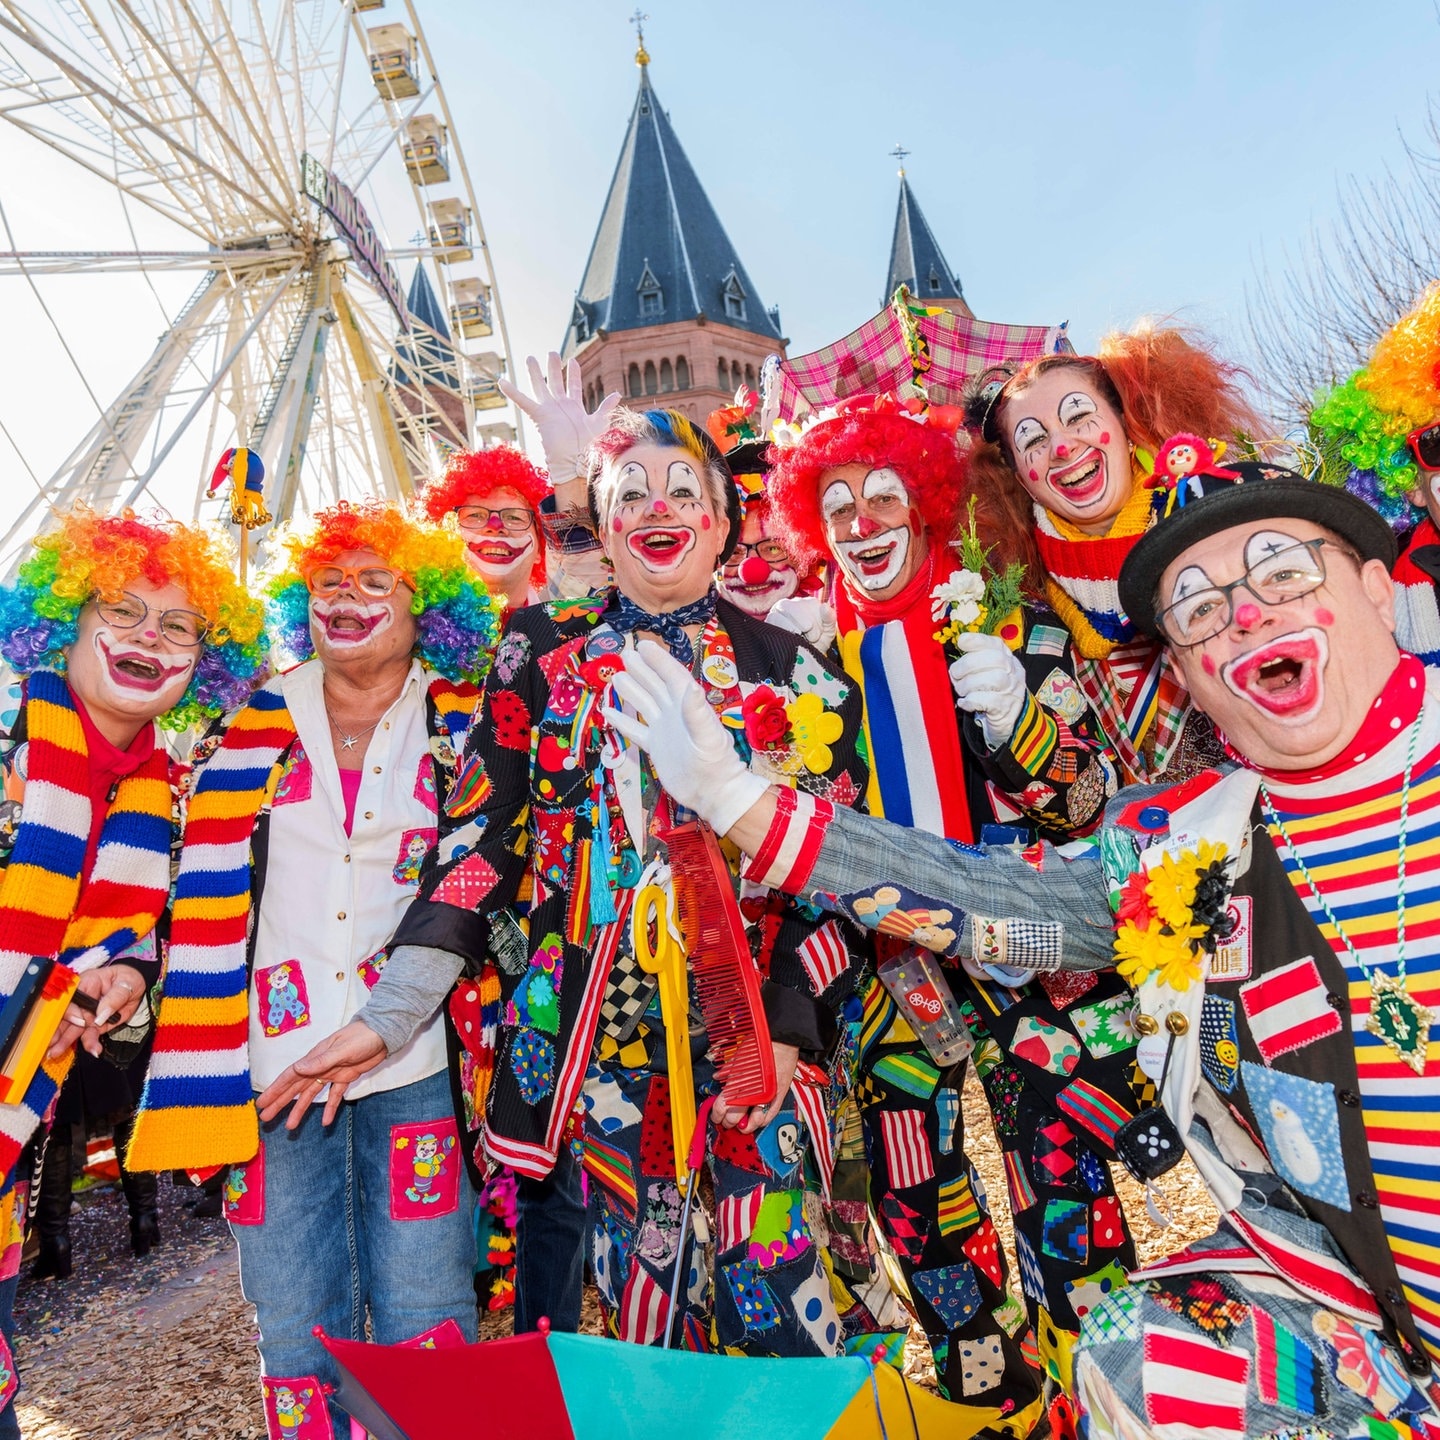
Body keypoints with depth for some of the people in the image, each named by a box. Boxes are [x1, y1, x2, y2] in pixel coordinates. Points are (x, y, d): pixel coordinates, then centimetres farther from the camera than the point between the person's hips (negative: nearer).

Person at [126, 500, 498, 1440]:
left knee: (425, 1327, 5)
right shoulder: (253, 729, 7)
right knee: (295, 1336, 13)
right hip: (275, 1068, 2)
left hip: (414, 1068, -1)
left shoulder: (460, 725, 3)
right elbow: (209, 903, 7)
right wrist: (199, 1082, 2)